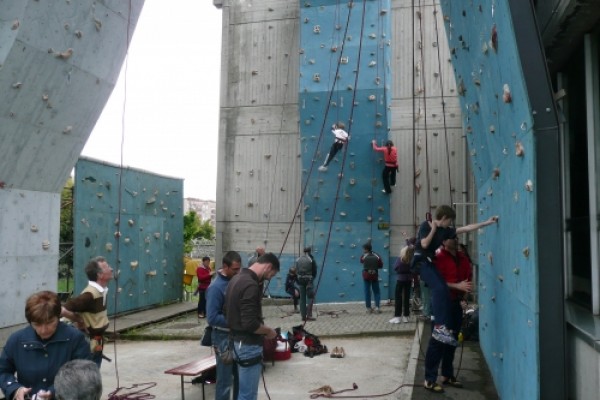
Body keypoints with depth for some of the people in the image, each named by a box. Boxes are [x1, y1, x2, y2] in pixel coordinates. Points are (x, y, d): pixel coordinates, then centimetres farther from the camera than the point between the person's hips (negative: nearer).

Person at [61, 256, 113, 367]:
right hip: (89, 343, -9)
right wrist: (79, 321, -16)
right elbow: (63, 309, -31)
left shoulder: (102, 291, 2)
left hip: (97, 342, 9)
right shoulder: (89, 294, -26)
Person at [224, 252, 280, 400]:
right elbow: (251, 324, -27)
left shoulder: (237, 279, 8)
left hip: (237, 341, 10)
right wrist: (269, 330, -9)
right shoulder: (250, 285, -23)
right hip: (248, 345, -10)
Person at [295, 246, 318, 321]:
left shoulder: (298, 259, 5)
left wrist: (299, 277, 12)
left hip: (300, 279, 5)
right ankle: (309, 315, -3)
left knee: (302, 298, 10)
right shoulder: (311, 259, -9)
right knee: (310, 297, 2)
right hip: (309, 279, -5)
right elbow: (314, 271, -4)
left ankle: (303, 316, 14)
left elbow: (297, 270, 5)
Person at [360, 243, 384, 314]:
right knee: (376, 291, 10)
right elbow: (381, 265, -2)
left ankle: (368, 308, 8)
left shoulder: (363, 256, -10)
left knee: (367, 292, 7)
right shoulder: (377, 256, -6)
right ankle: (377, 307, 0)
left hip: (366, 276, -1)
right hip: (375, 276, 1)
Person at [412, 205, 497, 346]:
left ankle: (440, 325, 0)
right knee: (439, 289, -24)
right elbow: (424, 244, -18)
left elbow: (466, 228, 13)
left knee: (444, 292, -3)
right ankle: (439, 327, -28)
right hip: (421, 261, -8)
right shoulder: (425, 225, -6)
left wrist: (487, 222, 11)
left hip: (429, 262, 8)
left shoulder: (444, 230, 13)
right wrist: (433, 229, -7)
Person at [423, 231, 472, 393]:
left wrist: (466, 288, 3)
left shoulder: (462, 257, 9)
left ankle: (447, 375, 27)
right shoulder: (439, 258, -12)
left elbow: (468, 274, 20)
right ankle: (429, 379, -1)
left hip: (457, 302, 8)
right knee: (438, 340, -7)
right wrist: (457, 286, -24)